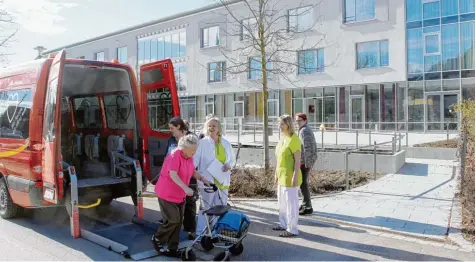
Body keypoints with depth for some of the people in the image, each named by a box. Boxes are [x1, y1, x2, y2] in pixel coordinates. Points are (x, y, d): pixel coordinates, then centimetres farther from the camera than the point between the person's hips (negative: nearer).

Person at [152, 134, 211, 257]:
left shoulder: (189, 157, 3)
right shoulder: (174, 155, -22)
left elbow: (193, 171, 18)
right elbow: (173, 175, -31)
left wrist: (202, 179, 3)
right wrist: (186, 188, -39)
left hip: (179, 195, 8)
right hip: (167, 194, -8)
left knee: (178, 221, 8)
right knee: (173, 220, -9)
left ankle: (172, 248, 19)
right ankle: (157, 239, 16)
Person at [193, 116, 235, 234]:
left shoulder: (226, 143, 9)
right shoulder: (203, 142, -4)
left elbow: (233, 159, 17)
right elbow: (195, 159, -9)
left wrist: (229, 165, -4)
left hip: (222, 181, 5)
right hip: (207, 180, -4)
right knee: (205, 207, -1)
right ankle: (200, 232, 11)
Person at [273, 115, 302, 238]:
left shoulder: (294, 139, -16)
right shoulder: (282, 138, 11)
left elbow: (298, 160, -19)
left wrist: (295, 177, -22)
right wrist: (276, 173, 18)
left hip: (290, 177, -9)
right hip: (282, 176, 9)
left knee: (291, 203, -1)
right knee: (282, 202, 18)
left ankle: (292, 229, 9)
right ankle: (284, 224, 32)